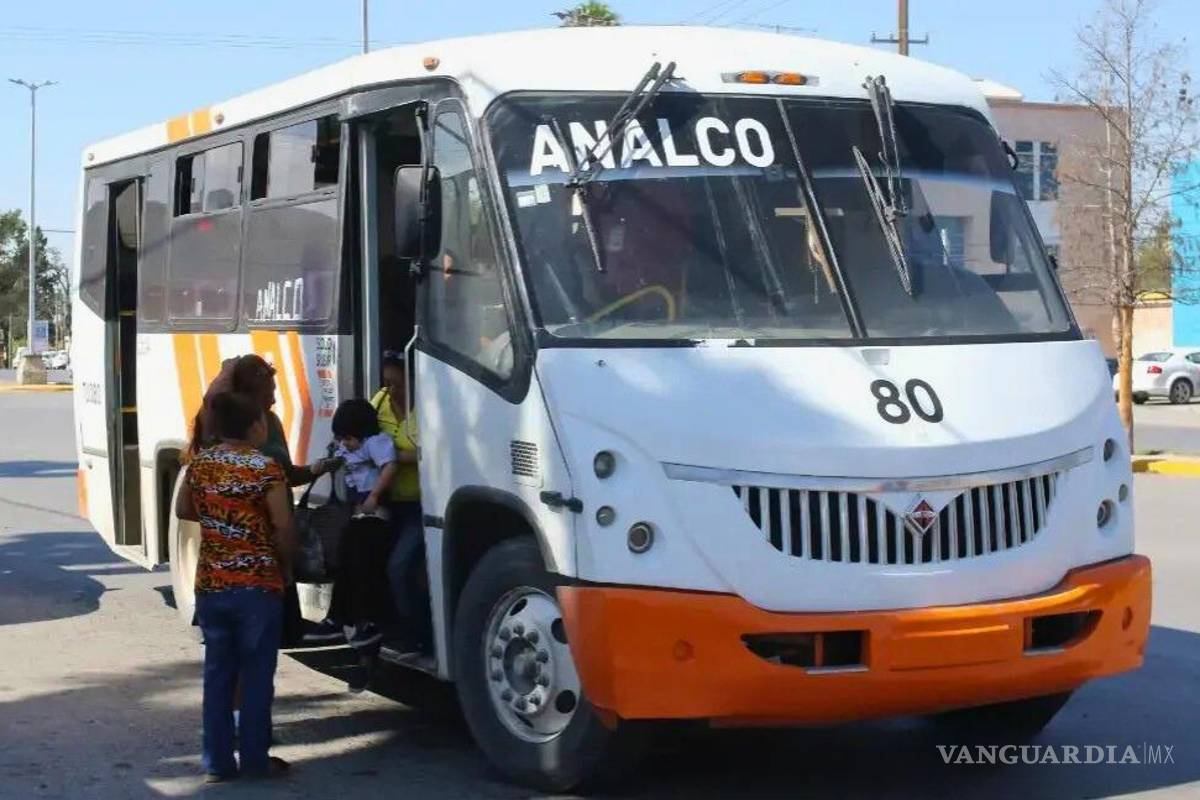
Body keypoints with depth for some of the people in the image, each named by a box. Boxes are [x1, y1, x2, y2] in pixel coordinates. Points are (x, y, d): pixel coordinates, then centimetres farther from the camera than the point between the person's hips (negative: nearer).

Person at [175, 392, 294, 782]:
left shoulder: (200, 464, 4)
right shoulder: (266, 468, -12)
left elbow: (183, 511, 17)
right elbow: (283, 527, -12)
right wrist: (286, 565, 4)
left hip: (210, 585, 5)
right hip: (258, 586, -5)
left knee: (217, 674, 11)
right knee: (257, 675, 5)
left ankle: (217, 761, 13)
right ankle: (255, 760, 10)